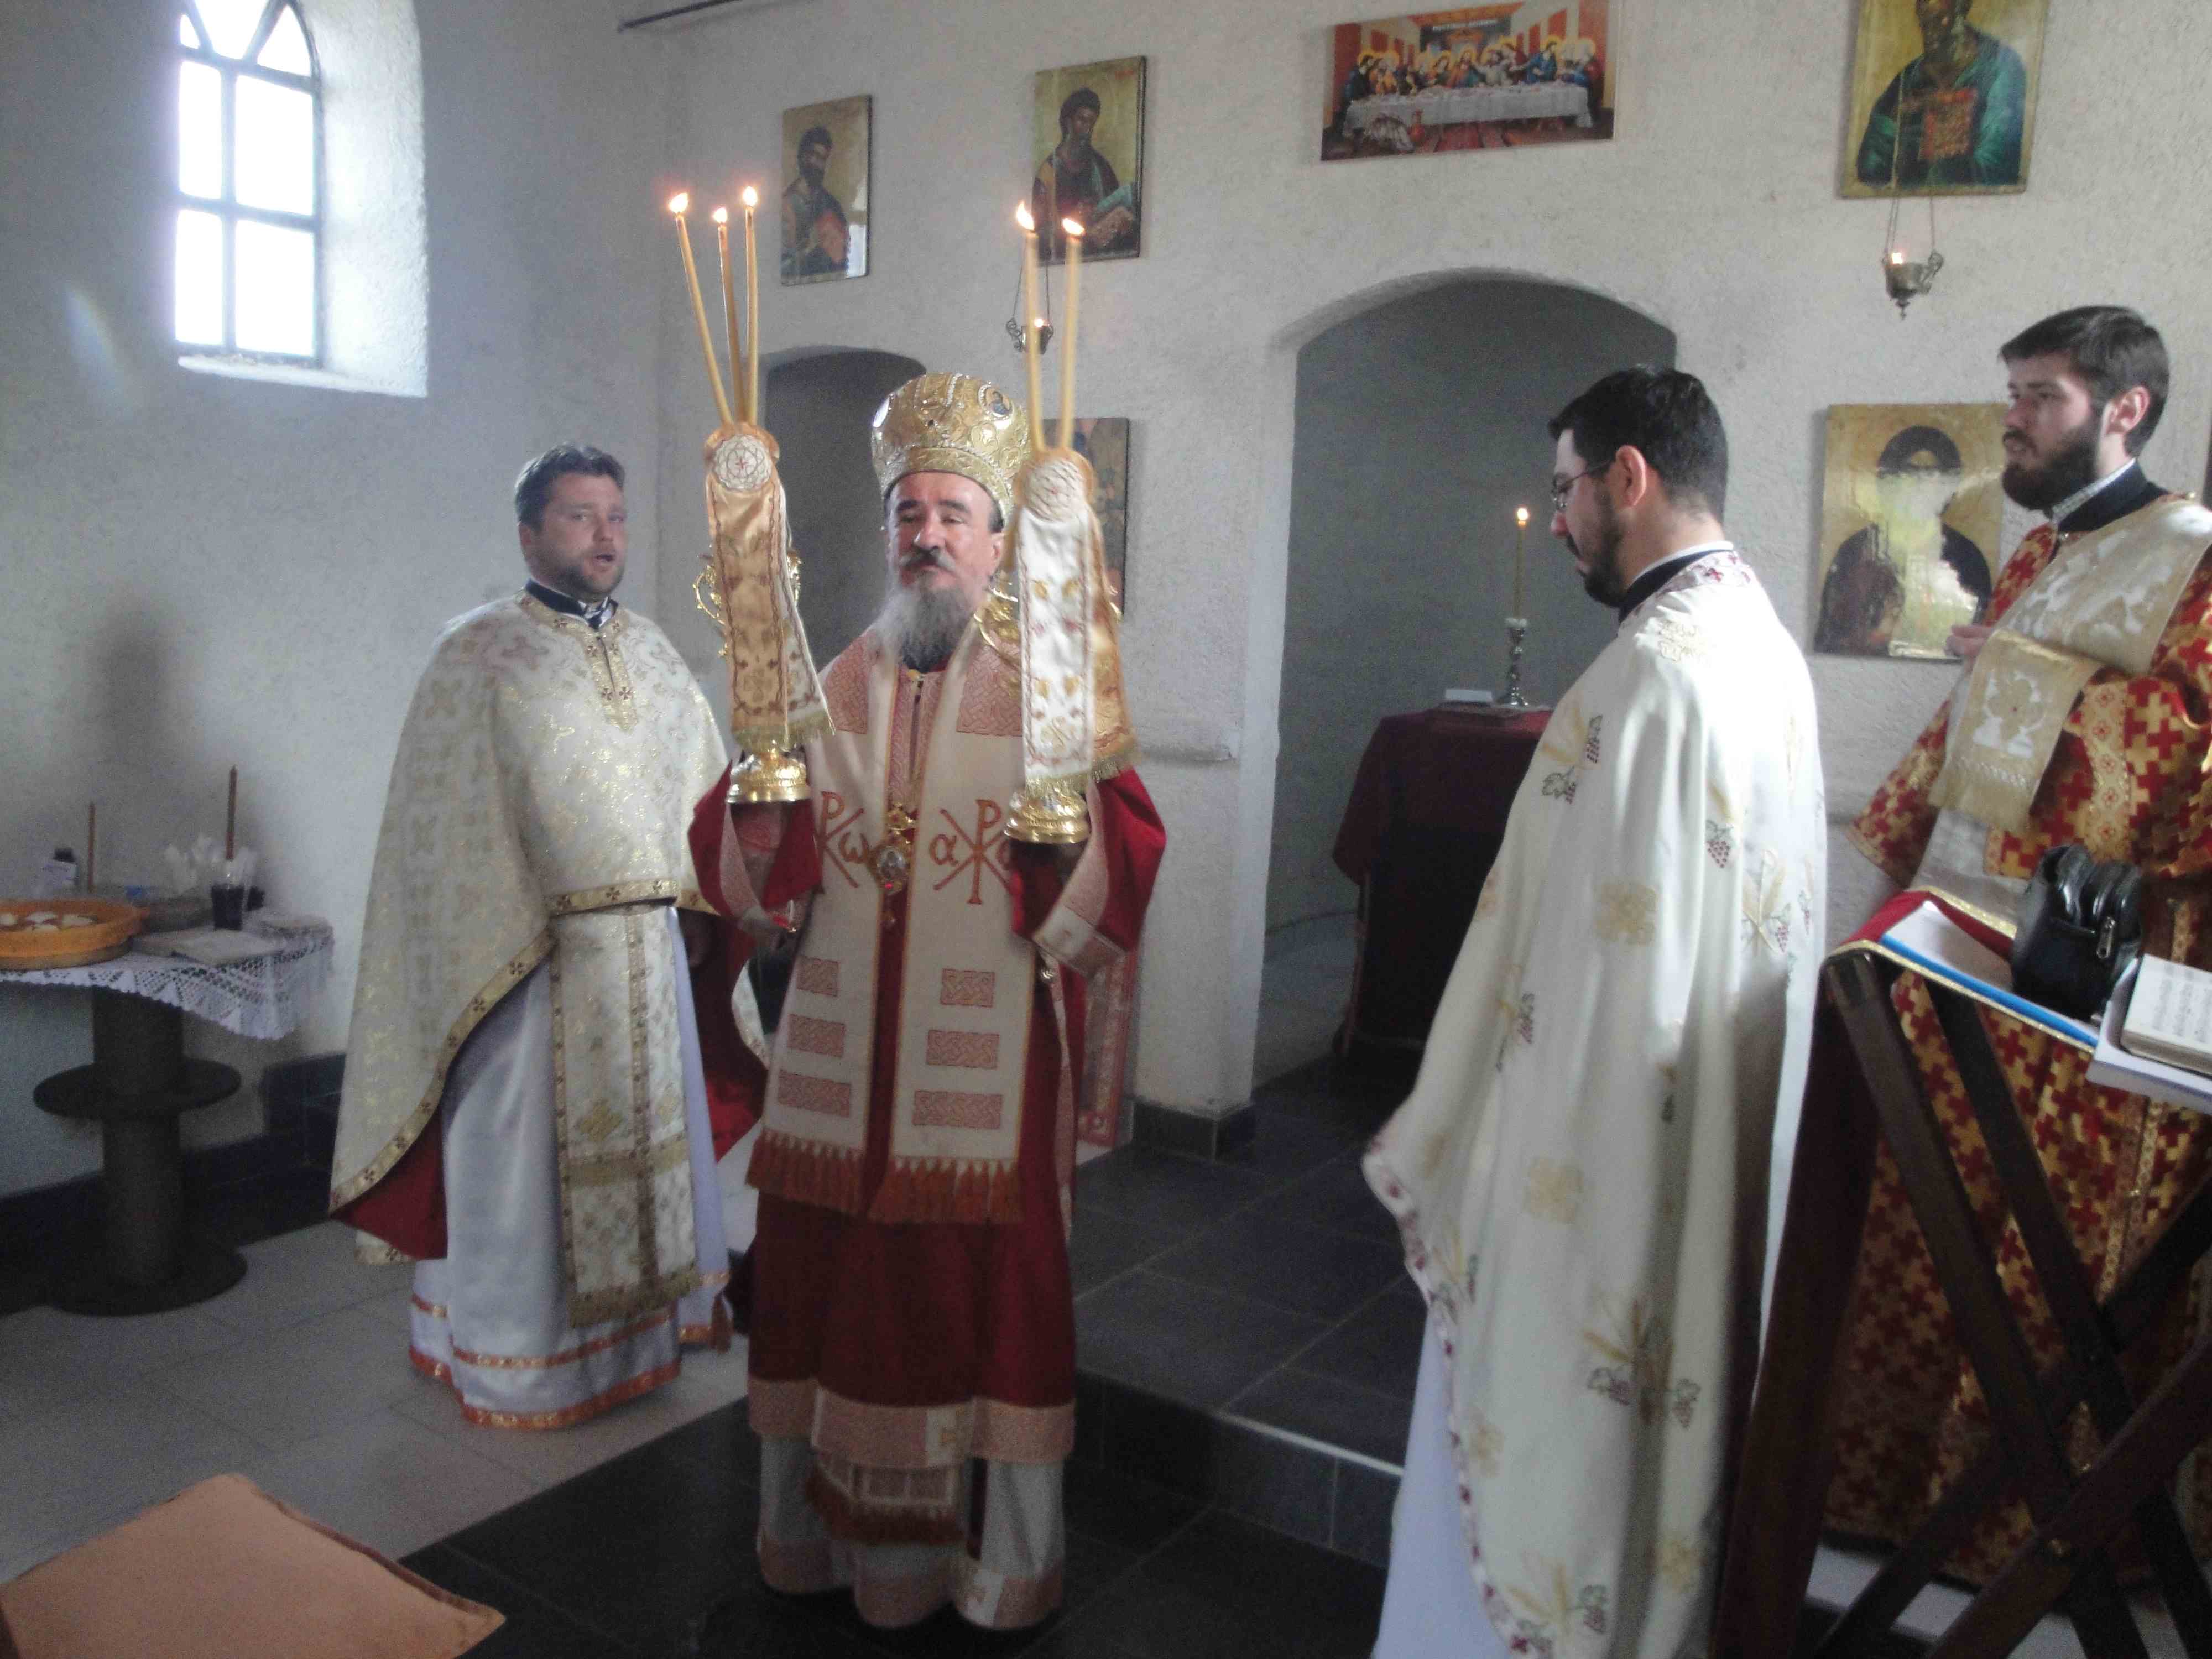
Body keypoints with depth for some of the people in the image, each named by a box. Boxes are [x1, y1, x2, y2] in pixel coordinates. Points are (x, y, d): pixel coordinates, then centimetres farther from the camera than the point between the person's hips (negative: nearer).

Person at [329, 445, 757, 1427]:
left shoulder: (652, 652, 11)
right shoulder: (480, 653, -5)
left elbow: (699, 783, 14)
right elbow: (449, 813, -9)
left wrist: (695, 904, 6)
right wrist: (501, 935, -15)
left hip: (645, 948, 6)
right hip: (530, 952, -5)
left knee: (645, 1131, 15)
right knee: (521, 1151, 4)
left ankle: (635, 1317, 32)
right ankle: (511, 1354, 21)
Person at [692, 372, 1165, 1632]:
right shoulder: (833, 686, 10)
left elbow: (1131, 854, -9)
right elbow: (751, 867, 9)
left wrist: (1061, 834, -28)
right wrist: (758, 820, -12)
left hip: (987, 1057, -3)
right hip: (842, 1054, 4)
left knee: (989, 1287, 4)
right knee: (836, 1282, 11)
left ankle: (996, 1564, 23)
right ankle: (832, 1530, 32)